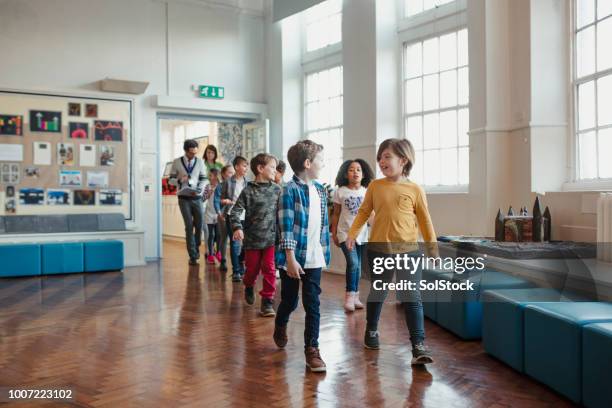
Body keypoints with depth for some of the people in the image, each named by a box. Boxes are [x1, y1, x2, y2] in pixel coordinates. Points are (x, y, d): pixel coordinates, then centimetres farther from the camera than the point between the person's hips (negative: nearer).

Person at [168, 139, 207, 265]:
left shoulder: (200, 162, 2)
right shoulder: (177, 162, 0)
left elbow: (203, 179, 7)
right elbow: (170, 180, 2)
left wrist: (199, 190, -12)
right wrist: (180, 180, -18)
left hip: (196, 198, 2)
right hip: (184, 198, -1)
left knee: (199, 225, 2)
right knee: (189, 226, -3)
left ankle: (196, 249, 27)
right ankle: (192, 255, 3)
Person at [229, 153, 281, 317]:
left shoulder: (277, 190, 3)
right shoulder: (248, 191, -6)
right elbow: (235, 211, -6)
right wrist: (237, 227, -21)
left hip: (271, 237, 2)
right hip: (252, 239, -1)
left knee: (269, 269, -1)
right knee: (252, 269, 12)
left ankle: (267, 300, 10)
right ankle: (249, 287, 43)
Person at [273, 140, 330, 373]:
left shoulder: (320, 190, 8)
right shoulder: (290, 190, -13)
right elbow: (286, 227, -16)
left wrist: (325, 252, 14)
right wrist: (290, 259, -20)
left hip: (314, 259, 5)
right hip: (294, 258, -4)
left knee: (313, 305, 2)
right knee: (290, 301, 13)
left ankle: (312, 349, 10)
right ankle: (280, 328, 43)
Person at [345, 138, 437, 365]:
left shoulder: (415, 189, -2)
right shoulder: (375, 186, 1)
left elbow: (425, 220, 5)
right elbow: (364, 211, 9)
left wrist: (433, 248, 7)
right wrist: (352, 233, -3)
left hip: (408, 251, -1)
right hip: (379, 250, 1)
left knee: (412, 298, -4)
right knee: (377, 293, 16)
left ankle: (419, 345, 0)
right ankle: (371, 331, 37)